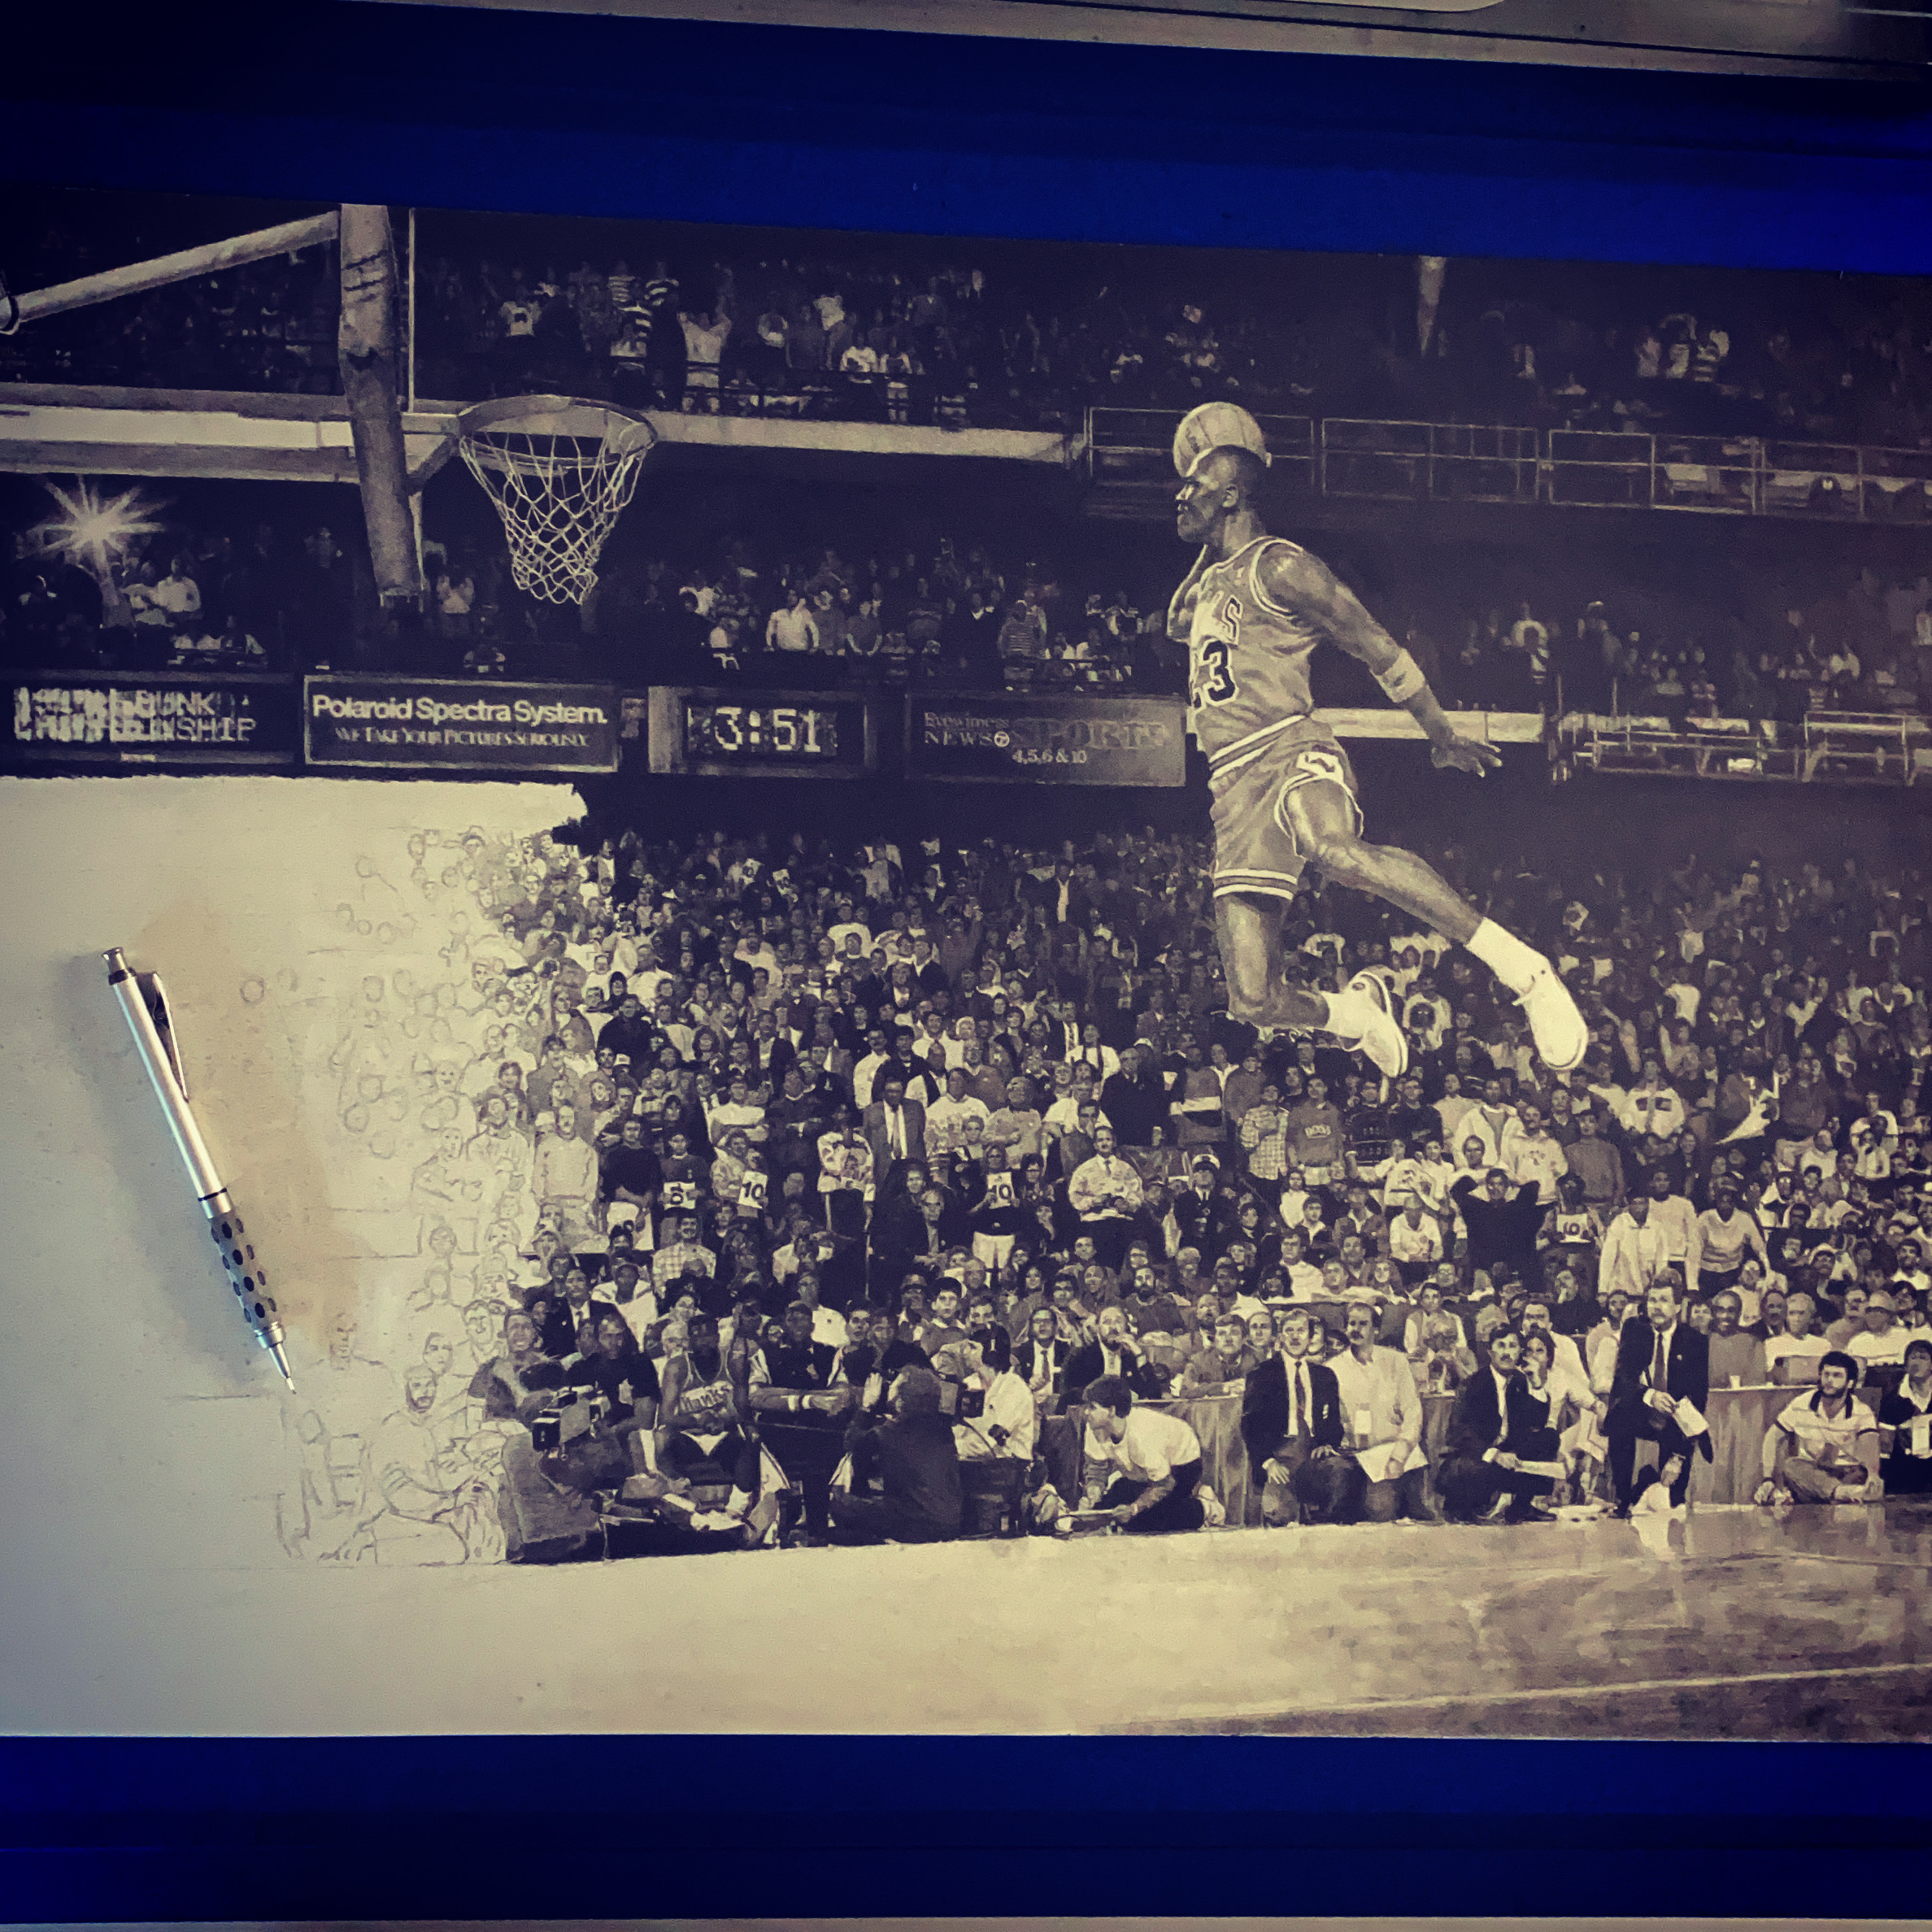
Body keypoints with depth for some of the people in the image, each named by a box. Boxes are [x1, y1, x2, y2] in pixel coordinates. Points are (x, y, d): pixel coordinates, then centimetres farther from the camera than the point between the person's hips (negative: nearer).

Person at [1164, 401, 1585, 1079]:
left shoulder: (1279, 567, -1)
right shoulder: (1197, 584, 22)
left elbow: (1379, 651, 3)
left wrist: (1444, 737, 7)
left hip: (1293, 754, -6)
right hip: (1233, 788, 6)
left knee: (1337, 851, -44)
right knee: (1254, 1002, -5)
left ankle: (1521, 967, -37)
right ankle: (1355, 1013, 28)